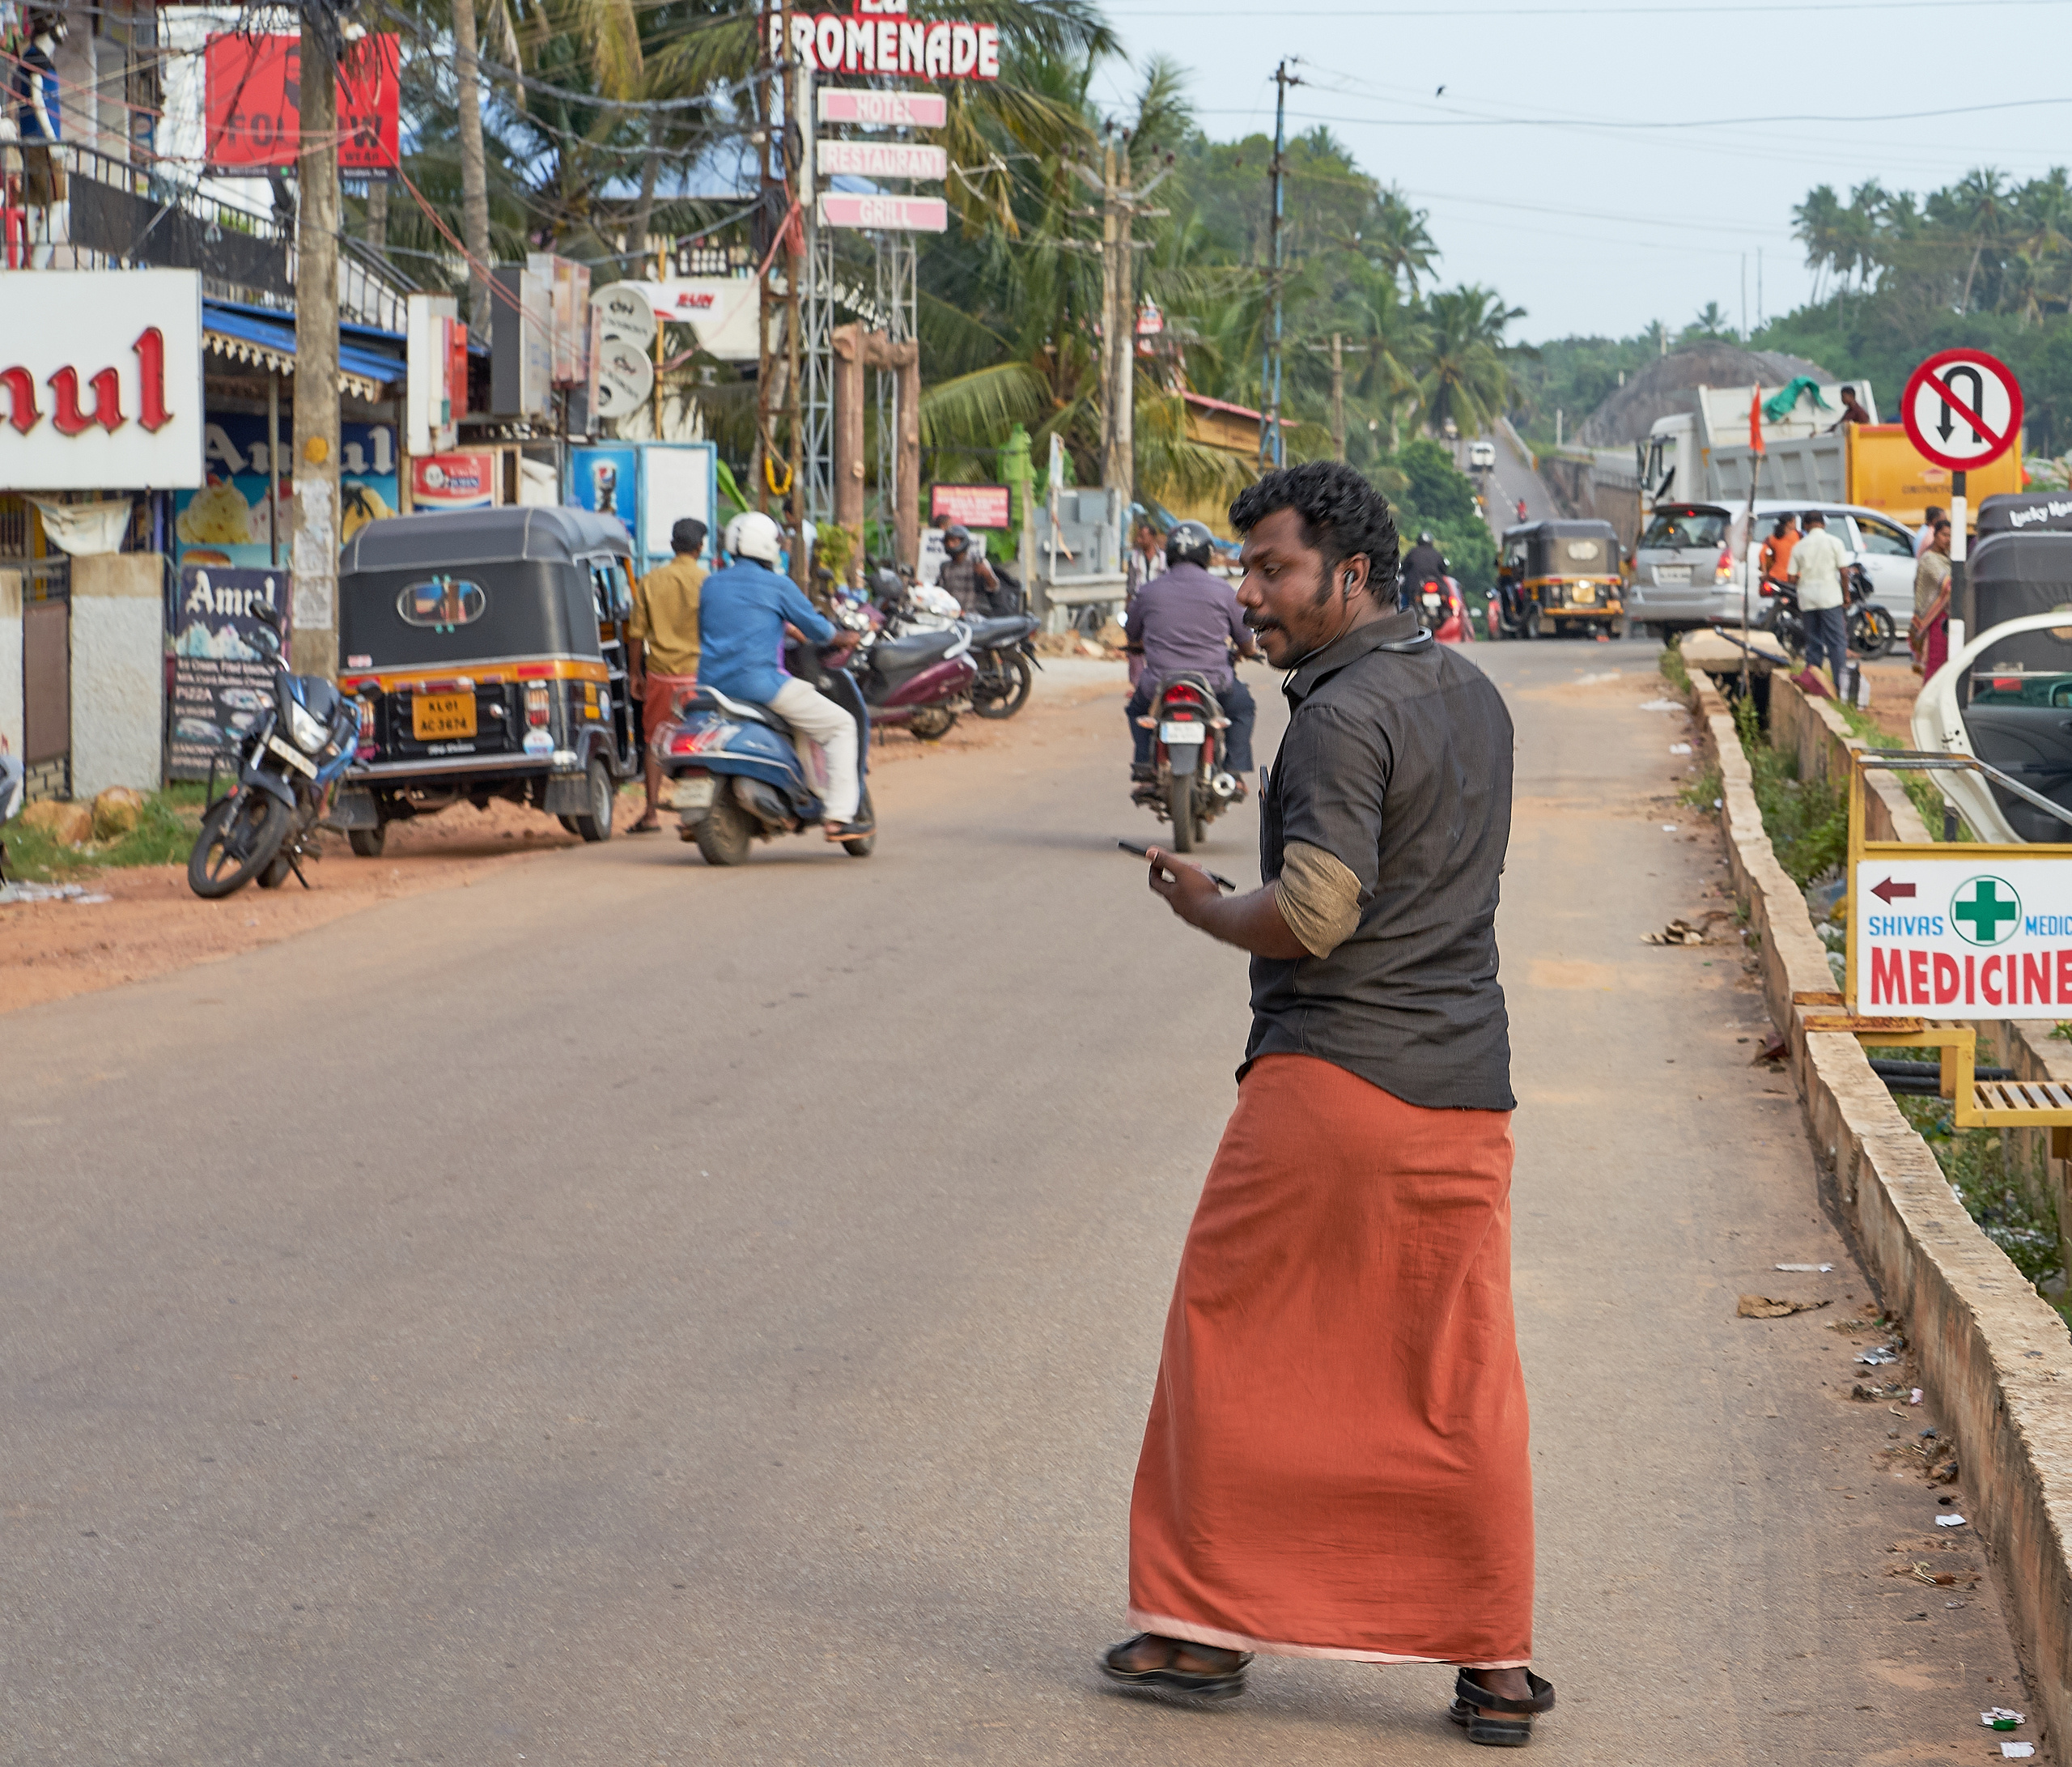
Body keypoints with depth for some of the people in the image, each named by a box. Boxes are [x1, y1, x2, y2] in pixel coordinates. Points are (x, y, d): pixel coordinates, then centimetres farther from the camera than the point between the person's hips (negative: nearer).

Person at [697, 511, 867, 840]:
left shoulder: (711, 584, 14)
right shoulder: (777, 585, -1)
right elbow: (817, 629, 4)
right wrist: (843, 638, 24)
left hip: (711, 683, 6)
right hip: (758, 682, -6)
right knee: (840, 725, 4)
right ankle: (837, 816, -6)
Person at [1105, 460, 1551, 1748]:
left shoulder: (1344, 715, -14)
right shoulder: (1472, 692, 13)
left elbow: (1314, 913, -20)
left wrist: (1203, 906, -4)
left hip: (1328, 1079, -7)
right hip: (1464, 1088, 7)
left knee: (1231, 1342, 7)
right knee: (1464, 1379, 8)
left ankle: (1205, 1622, 13)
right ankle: (1497, 1664, 8)